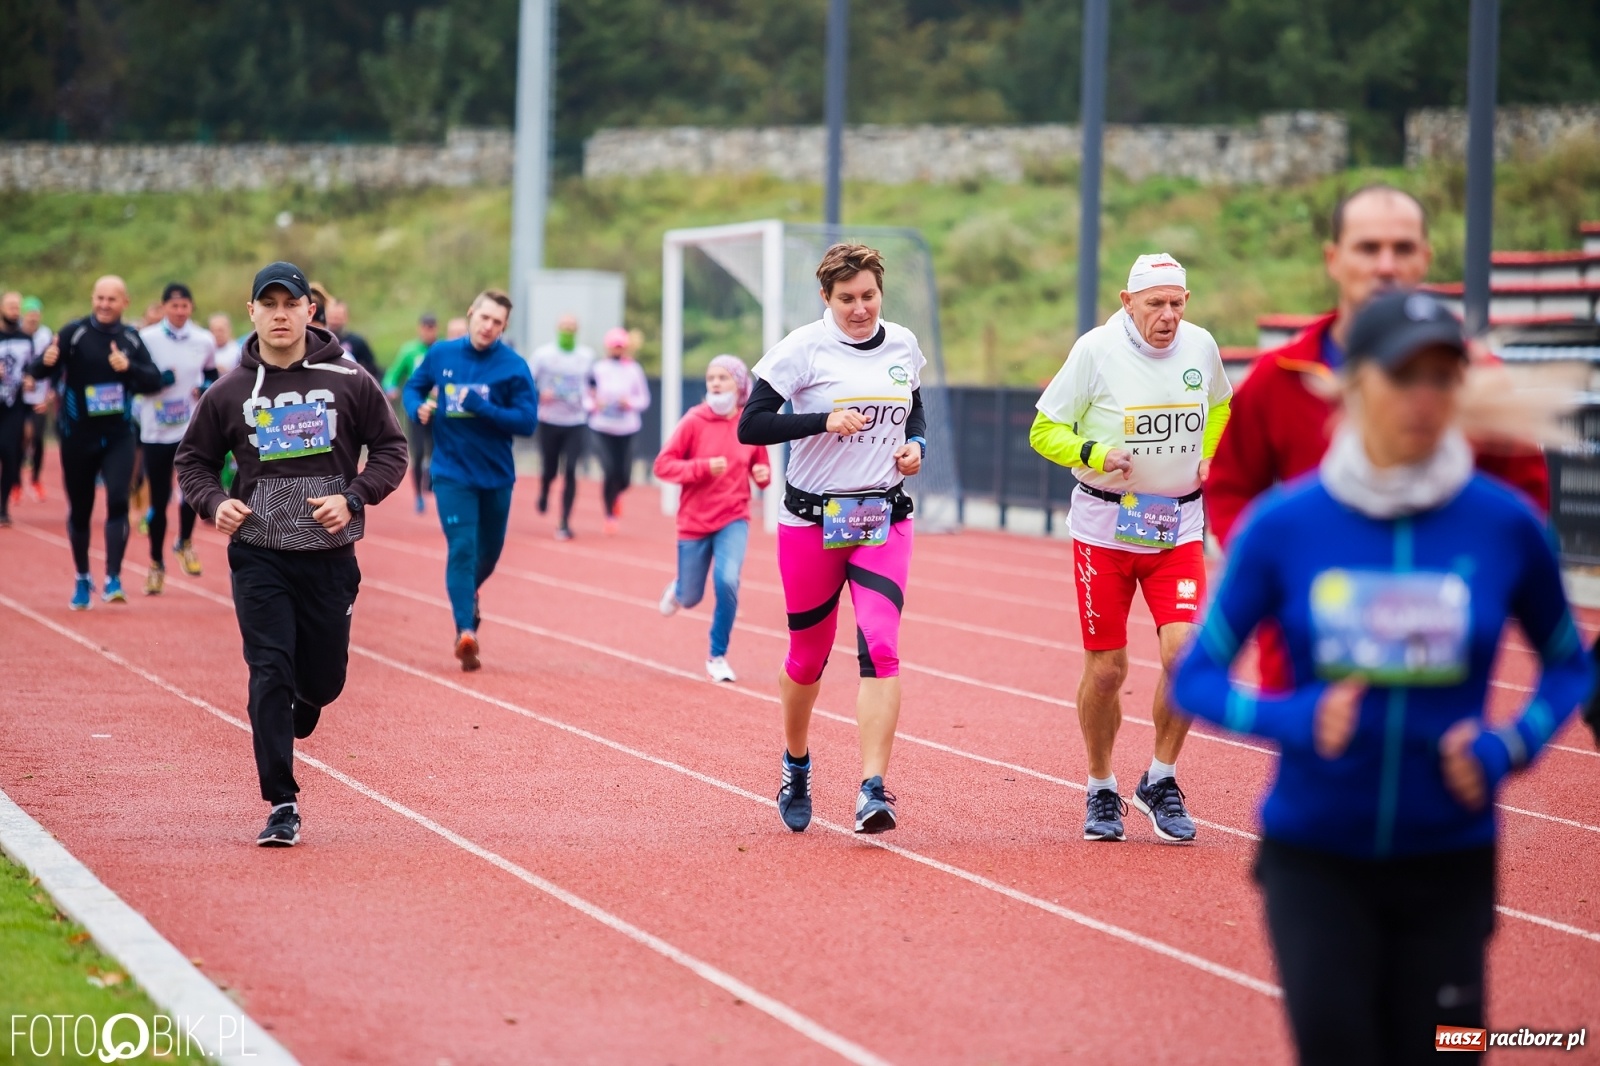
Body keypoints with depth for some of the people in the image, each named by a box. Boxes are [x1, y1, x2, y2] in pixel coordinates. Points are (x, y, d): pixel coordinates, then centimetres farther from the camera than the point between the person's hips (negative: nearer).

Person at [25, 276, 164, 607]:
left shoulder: (131, 338, 2)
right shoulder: (74, 332, -8)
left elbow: (155, 381, -1)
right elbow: (38, 372, -15)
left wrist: (129, 368, -20)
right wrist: (46, 362, -38)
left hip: (119, 436, 1)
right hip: (78, 437, -1)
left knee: (118, 500, -16)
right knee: (79, 511, 10)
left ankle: (113, 580, -12)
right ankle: (82, 580, 29)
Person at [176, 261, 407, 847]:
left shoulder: (350, 381, -1)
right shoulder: (229, 393, 1)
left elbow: (391, 450, 5)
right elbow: (193, 461, 12)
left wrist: (353, 498, -11)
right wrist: (215, 503, -9)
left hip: (331, 557, 1)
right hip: (259, 558, -1)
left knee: (324, 679, 9)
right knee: (270, 676, -10)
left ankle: (293, 716, 46)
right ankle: (282, 807, -6)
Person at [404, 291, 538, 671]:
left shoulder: (513, 366, -9)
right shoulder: (441, 355, -2)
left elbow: (527, 422, -13)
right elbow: (414, 386, 14)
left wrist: (480, 407, -24)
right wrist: (417, 408, -9)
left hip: (496, 476, 1)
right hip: (452, 473, -1)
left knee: (488, 552, 18)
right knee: (462, 549, -15)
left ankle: (468, 593, 49)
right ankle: (465, 630, -21)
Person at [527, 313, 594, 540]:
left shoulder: (586, 356, 4)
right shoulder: (543, 354, -5)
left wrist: (589, 401, 5)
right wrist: (539, 395, -21)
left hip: (576, 422, 1)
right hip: (549, 421, -1)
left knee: (570, 470, -10)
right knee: (550, 470, 5)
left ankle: (565, 524, -5)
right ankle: (544, 494, 43)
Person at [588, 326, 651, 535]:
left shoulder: (634, 370, 2)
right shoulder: (597, 370, 0)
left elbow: (644, 399, 7)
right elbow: (586, 396, 5)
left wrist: (630, 403, -13)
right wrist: (593, 404, -16)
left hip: (627, 431, 1)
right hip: (602, 429, -1)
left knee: (624, 477, 0)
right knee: (610, 471, -14)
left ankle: (616, 494, 39)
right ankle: (610, 516, 4)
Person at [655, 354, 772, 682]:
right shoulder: (694, 421, -9)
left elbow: (761, 468, 12)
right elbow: (663, 465, -11)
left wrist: (763, 475, -12)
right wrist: (703, 467, -24)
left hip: (734, 519, 0)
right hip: (695, 520, 0)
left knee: (727, 581, -24)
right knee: (690, 598, 9)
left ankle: (718, 656, -4)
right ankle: (677, 589, 51)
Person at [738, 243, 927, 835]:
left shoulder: (902, 345, 6)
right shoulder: (803, 348, -8)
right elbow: (750, 426, -12)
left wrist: (916, 445, 3)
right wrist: (824, 421, -22)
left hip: (883, 519, 2)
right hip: (812, 520, -2)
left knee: (880, 646, -16)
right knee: (808, 655, 9)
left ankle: (873, 790, -21)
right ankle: (796, 765, 36)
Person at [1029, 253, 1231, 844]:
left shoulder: (1201, 347, 1)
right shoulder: (1095, 350, -10)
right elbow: (1044, 430, -5)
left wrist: (1209, 459, 8)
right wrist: (1094, 454, -22)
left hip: (1178, 527, 2)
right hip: (1104, 524, -2)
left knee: (1185, 650, -15)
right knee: (1106, 668, 2)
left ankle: (1160, 780, 5)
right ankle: (1101, 790, 24)